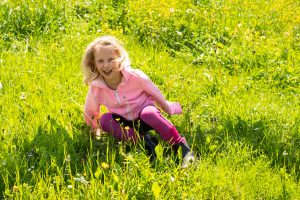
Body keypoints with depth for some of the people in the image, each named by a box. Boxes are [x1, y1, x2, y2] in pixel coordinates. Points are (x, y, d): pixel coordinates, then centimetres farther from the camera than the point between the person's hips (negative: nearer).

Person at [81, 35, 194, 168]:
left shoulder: (135, 76, -22)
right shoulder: (95, 88, -17)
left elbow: (155, 93, -5)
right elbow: (89, 112, 3)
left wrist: (168, 109, 8)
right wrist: (93, 126, 16)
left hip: (143, 117, -3)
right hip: (125, 123, 3)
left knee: (149, 113, -38)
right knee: (104, 120, -27)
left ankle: (182, 146, -30)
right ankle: (143, 141, -30)